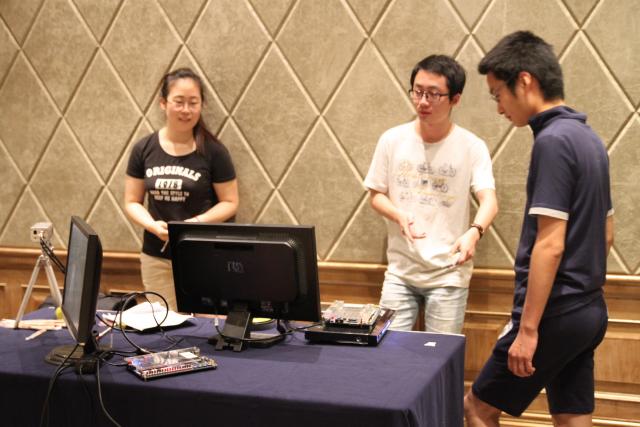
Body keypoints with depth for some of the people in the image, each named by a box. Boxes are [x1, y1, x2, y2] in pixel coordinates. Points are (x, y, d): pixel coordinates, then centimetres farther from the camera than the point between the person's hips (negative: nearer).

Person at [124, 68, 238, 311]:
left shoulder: (213, 151, -6)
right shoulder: (144, 150, 2)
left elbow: (230, 203, -1)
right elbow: (132, 202, 7)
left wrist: (197, 222, -18)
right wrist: (153, 225, -12)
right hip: (156, 257, 3)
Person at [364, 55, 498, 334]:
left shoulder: (472, 147, -8)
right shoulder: (392, 140, -1)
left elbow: (489, 201, -16)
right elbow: (376, 194, 7)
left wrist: (474, 232, -37)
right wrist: (399, 215, -15)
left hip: (449, 275, -2)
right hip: (400, 271, 2)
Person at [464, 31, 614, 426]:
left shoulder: (553, 140, -18)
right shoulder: (589, 137, 11)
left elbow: (550, 244, -22)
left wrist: (528, 328, -20)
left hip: (556, 314, -9)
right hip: (588, 310, 9)